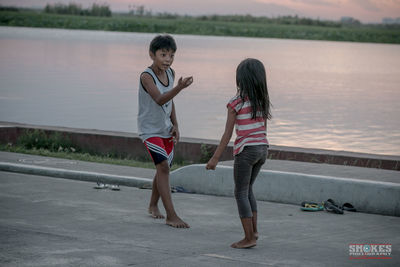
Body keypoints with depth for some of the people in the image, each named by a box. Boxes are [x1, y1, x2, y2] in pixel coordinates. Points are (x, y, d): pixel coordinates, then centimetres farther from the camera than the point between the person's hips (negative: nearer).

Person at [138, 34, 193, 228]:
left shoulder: (170, 73, 2)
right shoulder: (146, 76, -21)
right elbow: (160, 99, -36)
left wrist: (175, 125, 7)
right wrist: (179, 87, -50)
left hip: (165, 129, 7)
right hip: (150, 130, -7)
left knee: (163, 168, 16)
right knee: (163, 167, -17)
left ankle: (153, 206, 38)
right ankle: (171, 216, -18)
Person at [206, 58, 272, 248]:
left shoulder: (236, 102, -11)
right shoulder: (262, 101, 6)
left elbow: (227, 134, -11)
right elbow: (264, 128, 12)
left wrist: (215, 158, -7)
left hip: (246, 150, -6)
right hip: (262, 147, 7)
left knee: (241, 193, 2)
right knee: (247, 189, 22)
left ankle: (249, 238, -1)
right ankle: (253, 230, 19)